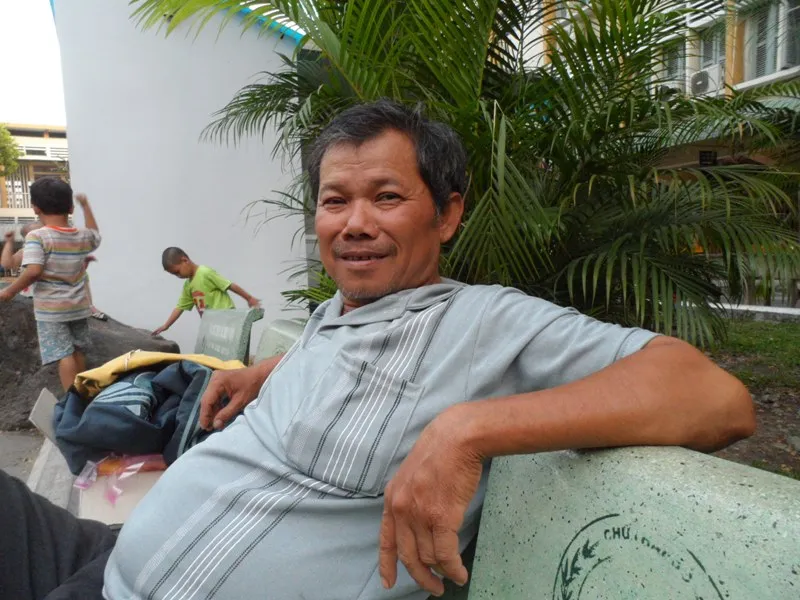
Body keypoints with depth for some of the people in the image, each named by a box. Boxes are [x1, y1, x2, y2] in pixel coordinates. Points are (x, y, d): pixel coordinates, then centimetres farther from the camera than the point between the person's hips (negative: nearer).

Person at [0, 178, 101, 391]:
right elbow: (94, 234, 26)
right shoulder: (82, 236, 1)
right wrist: (85, 205, 32)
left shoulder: (36, 237, -15)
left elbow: (33, 271, -25)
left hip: (51, 308, -5)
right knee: (78, 351, 18)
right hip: (79, 305, 5)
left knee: (63, 355, -5)